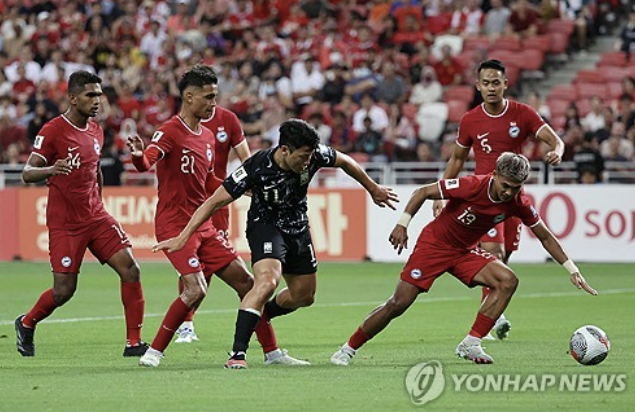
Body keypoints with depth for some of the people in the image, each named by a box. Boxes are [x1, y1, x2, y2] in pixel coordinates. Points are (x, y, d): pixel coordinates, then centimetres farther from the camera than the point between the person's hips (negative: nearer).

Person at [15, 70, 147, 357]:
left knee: (130, 269, -10)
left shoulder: (96, 132, 10)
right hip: (64, 223, -6)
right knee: (64, 290, -5)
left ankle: (134, 342, -5)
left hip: (95, 216, 6)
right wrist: (50, 170, -36)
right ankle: (26, 325, 25)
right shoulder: (53, 130, -11)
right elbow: (27, 173, -15)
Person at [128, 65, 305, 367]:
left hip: (203, 226, 8)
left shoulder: (207, 137, 15)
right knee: (196, 289, -22)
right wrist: (138, 155, -52)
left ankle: (272, 352, 18)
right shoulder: (170, 132, -11)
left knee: (245, 281, 7)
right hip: (174, 225, -8)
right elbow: (147, 162, -30)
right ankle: (154, 351, -7)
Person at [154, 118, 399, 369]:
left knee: (304, 296, 16)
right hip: (266, 225, -6)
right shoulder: (257, 168, -31)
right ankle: (237, 353, -34)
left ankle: (261, 315, 48)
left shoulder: (314, 155, -20)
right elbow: (216, 201, -26)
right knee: (267, 280, -32)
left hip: (298, 228, 6)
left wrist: (374, 190, 16)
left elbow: (345, 162, 2)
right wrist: (183, 238, -29)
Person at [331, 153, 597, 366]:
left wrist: (572, 270, -1)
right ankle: (349, 348, 5)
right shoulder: (471, 186, -27)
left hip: (465, 251, 5)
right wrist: (403, 223, -23)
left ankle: (470, 344, -13)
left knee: (507, 281, -18)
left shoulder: (519, 204, -12)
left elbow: (545, 237, 1)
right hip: (434, 243, -5)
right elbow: (423, 192, -16)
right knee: (399, 303, -11)